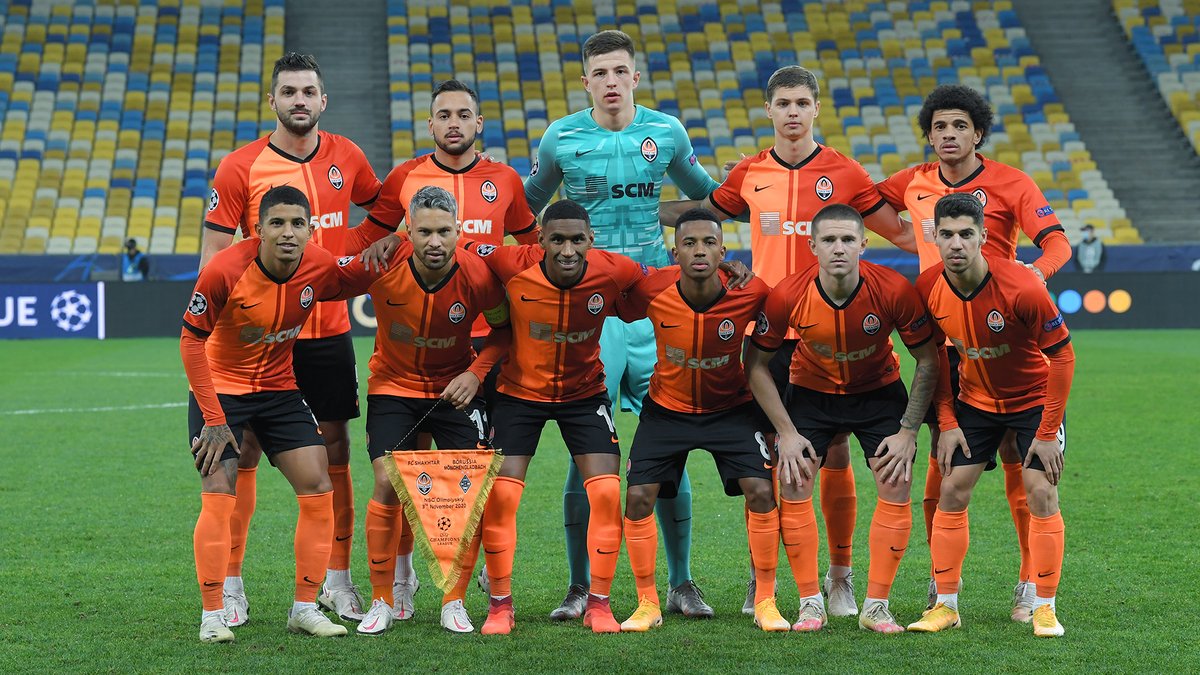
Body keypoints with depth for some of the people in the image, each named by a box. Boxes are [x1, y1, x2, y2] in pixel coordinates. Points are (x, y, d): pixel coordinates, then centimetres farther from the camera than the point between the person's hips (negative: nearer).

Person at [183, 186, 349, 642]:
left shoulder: (322, 269, -16)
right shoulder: (224, 271, -26)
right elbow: (192, 340, -17)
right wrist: (213, 418, -18)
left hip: (280, 389, 4)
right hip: (219, 388, -4)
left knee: (318, 489, -3)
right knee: (218, 497, -12)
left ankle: (304, 609, 9)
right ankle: (212, 616, 0)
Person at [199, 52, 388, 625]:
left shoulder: (345, 157, 3)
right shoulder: (239, 167, -7)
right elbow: (213, 258, -5)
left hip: (330, 330, 3)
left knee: (335, 450, 7)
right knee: (244, 453, 0)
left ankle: (338, 581, 17)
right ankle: (230, 585, 9)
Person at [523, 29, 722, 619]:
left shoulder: (666, 132, 6)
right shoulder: (561, 138, 2)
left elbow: (704, 193, 24)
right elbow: (526, 210, 18)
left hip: (654, 304, 2)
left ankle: (680, 585, 12)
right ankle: (580, 588, 6)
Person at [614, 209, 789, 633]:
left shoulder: (751, 293, -23)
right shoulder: (651, 291, -24)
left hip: (732, 407, 0)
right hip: (666, 408, 1)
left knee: (762, 491, -14)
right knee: (638, 496, -10)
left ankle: (765, 601, 2)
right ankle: (647, 604, 7)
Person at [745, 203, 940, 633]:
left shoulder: (894, 290, -27)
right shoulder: (788, 296, -26)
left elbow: (928, 361, -13)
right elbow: (756, 364, -11)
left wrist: (908, 431, -15)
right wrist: (786, 432, -14)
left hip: (879, 391, 0)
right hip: (812, 391, 0)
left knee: (896, 487, -11)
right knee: (792, 484, -12)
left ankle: (877, 605, 1)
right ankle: (811, 603, 1)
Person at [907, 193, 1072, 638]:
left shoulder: (1021, 288, -30)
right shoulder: (928, 288, -16)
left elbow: (1062, 355, -20)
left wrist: (1048, 432, -19)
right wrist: (947, 423, -4)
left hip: (1034, 399, -4)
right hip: (974, 399, 4)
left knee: (1041, 494, -11)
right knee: (951, 492, -2)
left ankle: (1045, 609, 0)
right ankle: (946, 606, 8)